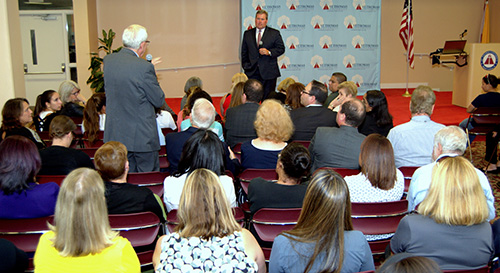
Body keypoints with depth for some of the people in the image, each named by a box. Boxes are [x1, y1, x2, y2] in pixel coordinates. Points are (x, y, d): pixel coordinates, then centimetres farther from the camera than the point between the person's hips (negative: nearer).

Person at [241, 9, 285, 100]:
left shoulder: (274, 33, 5)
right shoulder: (247, 34, 12)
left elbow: (281, 49, 1)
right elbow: (244, 52, 16)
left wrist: (269, 52, -15)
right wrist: (245, 65, 5)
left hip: (269, 72, -2)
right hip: (252, 72, 2)